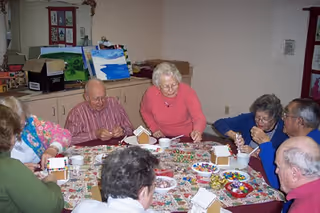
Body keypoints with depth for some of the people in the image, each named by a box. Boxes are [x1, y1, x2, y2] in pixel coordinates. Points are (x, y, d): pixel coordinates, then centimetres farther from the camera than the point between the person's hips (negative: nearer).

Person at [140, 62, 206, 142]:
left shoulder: (187, 91, -18)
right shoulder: (151, 94, -12)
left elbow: (199, 118, -25)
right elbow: (144, 111, 10)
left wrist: (197, 131, -47)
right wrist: (154, 128, -1)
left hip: (186, 138, 0)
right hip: (163, 138, 0)